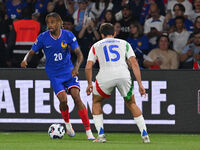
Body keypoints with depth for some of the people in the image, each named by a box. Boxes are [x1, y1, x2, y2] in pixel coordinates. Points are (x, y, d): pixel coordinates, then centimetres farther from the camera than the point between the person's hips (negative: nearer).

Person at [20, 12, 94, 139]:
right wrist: (25, 60, -22)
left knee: (76, 97, -15)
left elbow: (79, 54, -8)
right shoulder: (43, 37, -9)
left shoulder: (68, 35, -8)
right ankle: (67, 123, 16)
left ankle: (89, 131, -13)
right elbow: (32, 52, 1)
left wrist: (76, 67, -27)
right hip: (54, 74, 0)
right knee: (63, 99, -17)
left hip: (68, 71, 0)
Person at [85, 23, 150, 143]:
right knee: (131, 103, 23)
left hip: (105, 77, -1)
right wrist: (140, 84, 14)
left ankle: (101, 135, 12)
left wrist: (90, 84, 27)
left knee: (96, 102, 25)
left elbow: (88, 67, 14)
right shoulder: (124, 43, 25)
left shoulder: (96, 46, 24)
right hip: (123, 74, 1)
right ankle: (145, 135, 12)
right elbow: (134, 64, 14)